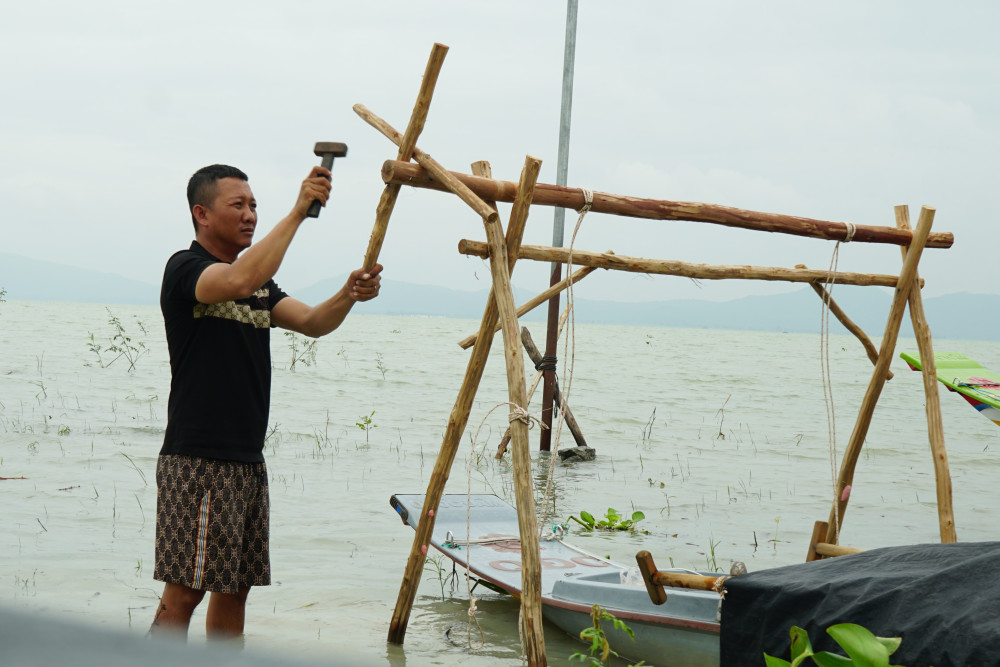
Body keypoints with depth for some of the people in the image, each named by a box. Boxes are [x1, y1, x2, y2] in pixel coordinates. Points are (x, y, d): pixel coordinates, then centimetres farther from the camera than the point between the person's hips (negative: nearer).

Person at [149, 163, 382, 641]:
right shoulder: (185, 268, -8)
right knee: (184, 589, -8)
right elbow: (239, 281, -29)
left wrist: (348, 295, -16)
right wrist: (298, 212, -28)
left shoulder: (260, 283, 18)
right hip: (197, 460, -8)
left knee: (235, 586, 12)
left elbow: (311, 322, 5)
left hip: (248, 459, 8)